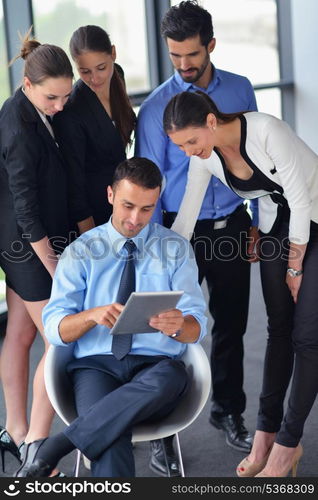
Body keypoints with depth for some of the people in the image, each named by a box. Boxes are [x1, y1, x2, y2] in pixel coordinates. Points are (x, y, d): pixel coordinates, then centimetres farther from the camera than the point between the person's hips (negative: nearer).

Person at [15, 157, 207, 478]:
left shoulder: (176, 249, 11)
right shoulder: (81, 252, 10)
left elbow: (196, 328, 3)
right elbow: (55, 328, 2)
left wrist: (178, 325, -23)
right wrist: (93, 315, -21)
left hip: (157, 368, 1)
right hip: (96, 366, -1)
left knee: (170, 378, -38)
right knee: (112, 439, -36)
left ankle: (50, 450, -35)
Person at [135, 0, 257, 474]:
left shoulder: (240, 90, 1)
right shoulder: (156, 107, -8)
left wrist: (255, 222, 8)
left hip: (231, 227, 3)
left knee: (231, 326, 14)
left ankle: (229, 412, 32)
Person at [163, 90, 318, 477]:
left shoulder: (267, 131, -31)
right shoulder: (204, 157, -11)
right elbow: (185, 219, -3)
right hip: (276, 224, 6)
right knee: (279, 328, 6)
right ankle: (267, 433, 14)